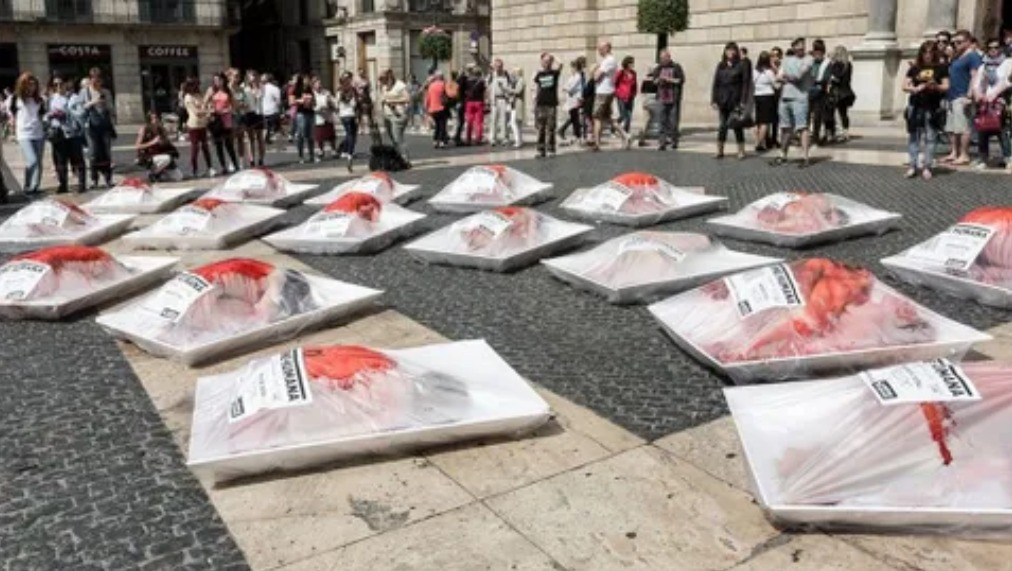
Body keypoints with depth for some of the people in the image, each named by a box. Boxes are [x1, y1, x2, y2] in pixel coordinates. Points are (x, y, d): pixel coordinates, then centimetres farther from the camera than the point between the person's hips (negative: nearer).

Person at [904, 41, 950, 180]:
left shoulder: (941, 67, 4)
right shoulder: (915, 68, 9)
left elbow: (946, 86, 1)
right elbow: (905, 86, 7)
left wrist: (936, 86, -19)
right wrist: (915, 88, -13)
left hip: (932, 108, -2)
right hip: (915, 107, 2)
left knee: (930, 138, 0)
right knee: (913, 137, 4)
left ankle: (927, 167, 6)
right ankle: (913, 166, 10)